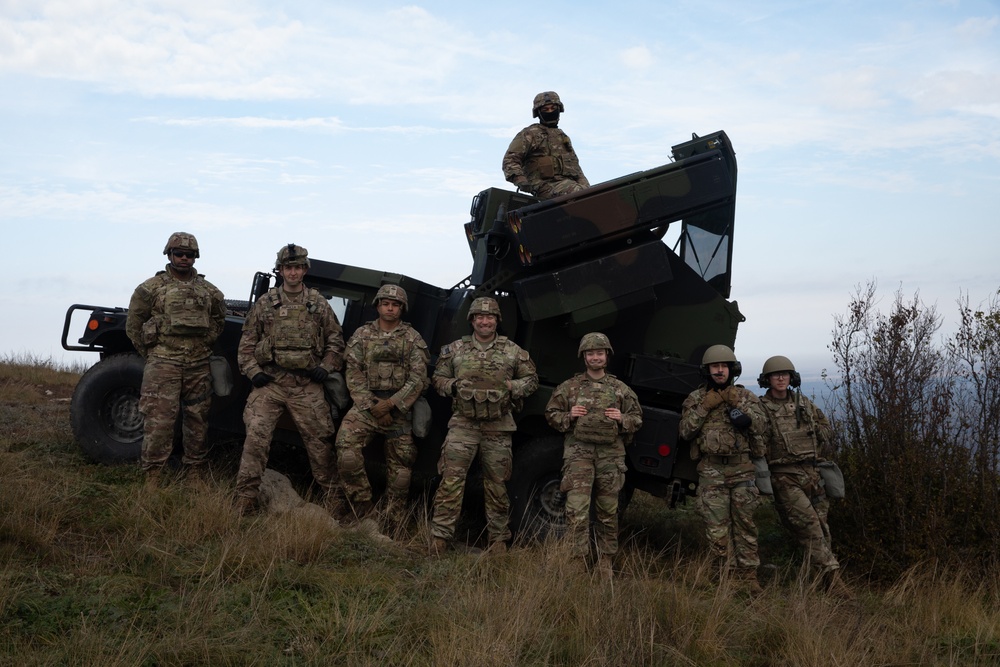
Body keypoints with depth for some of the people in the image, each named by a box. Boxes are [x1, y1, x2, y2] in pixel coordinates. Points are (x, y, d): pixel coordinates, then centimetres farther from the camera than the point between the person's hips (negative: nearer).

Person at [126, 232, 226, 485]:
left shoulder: (209, 291, 10)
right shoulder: (151, 288, 0)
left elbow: (218, 319, 24)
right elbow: (133, 324, 4)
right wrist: (150, 354, 4)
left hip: (198, 365, 4)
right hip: (163, 364, -4)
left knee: (197, 421, 9)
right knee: (158, 420, -9)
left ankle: (196, 473, 20)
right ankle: (153, 477, -2)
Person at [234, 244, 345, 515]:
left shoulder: (319, 303, 9)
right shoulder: (265, 303, 8)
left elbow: (336, 341, 13)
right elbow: (247, 341, 10)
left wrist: (326, 367, 0)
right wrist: (253, 371, -2)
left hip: (307, 385, 0)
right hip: (270, 381, 0)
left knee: (319, 440, 3)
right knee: (256, 435, -11)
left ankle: (332, 496, 16)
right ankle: (246, 496, -3)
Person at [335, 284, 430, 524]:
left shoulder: (412, 339, 3)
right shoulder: (362, 335, 6)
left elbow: (418, 379, -4)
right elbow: (353, 373, 0)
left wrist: (390, 404, -14)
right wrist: (371, 405, -12)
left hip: (399, 407, 0)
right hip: (366, 403, 0)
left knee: (401, 463, 2)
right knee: (346, 444, -21)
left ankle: (393, 521, 16)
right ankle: (363, 509, -9)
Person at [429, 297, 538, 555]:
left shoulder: (513, 351, 8)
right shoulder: (455, 349, 8)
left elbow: (532, 380, 13)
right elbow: (438, 378, 13)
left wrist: (512, 386, -4)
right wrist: (454, 385, -7)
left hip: (498, 428, 1)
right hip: (463, 424, 0)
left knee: (497, 485, 9)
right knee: (451, 480, -9)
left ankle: (499, 539, 21)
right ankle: (439, 538, -4)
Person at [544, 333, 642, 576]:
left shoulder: (621, 389, 11)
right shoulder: (569, 387, 7)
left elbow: (638, 419, 16)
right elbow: (550, 414, 12)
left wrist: (622, 419, -4)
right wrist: (568, 416, -7)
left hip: (610, 454, 2)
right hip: (578, 451, -2)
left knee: (608, 511, 8)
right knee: (577, 508, -11)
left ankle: (605, 562, 19)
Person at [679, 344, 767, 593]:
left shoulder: (745, 395, 10)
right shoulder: (695, 398, 9)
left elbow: (761, 425, -1)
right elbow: (686, 431, 0)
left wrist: (738, 404, -10)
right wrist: (705, 406, -7)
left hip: (742, 469, 1)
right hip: (711, 471, 0)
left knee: (745, 523, 2)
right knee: (717, 526, -2)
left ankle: (748, 574, 10)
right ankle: (729, 573, 7)